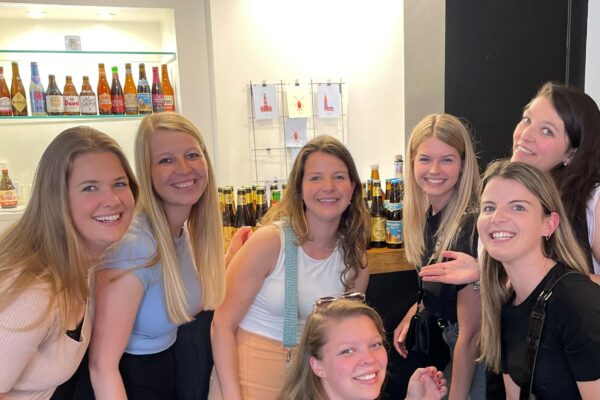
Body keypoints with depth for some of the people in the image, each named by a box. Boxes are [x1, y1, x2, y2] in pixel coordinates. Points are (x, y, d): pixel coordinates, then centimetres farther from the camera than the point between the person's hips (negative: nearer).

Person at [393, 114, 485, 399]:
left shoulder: (469, 227, -29)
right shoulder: (429, 215, -6)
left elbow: (470, 335, -24)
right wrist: (412, 316, 1)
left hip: (474, 356, -7)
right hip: (442, 336, 7)